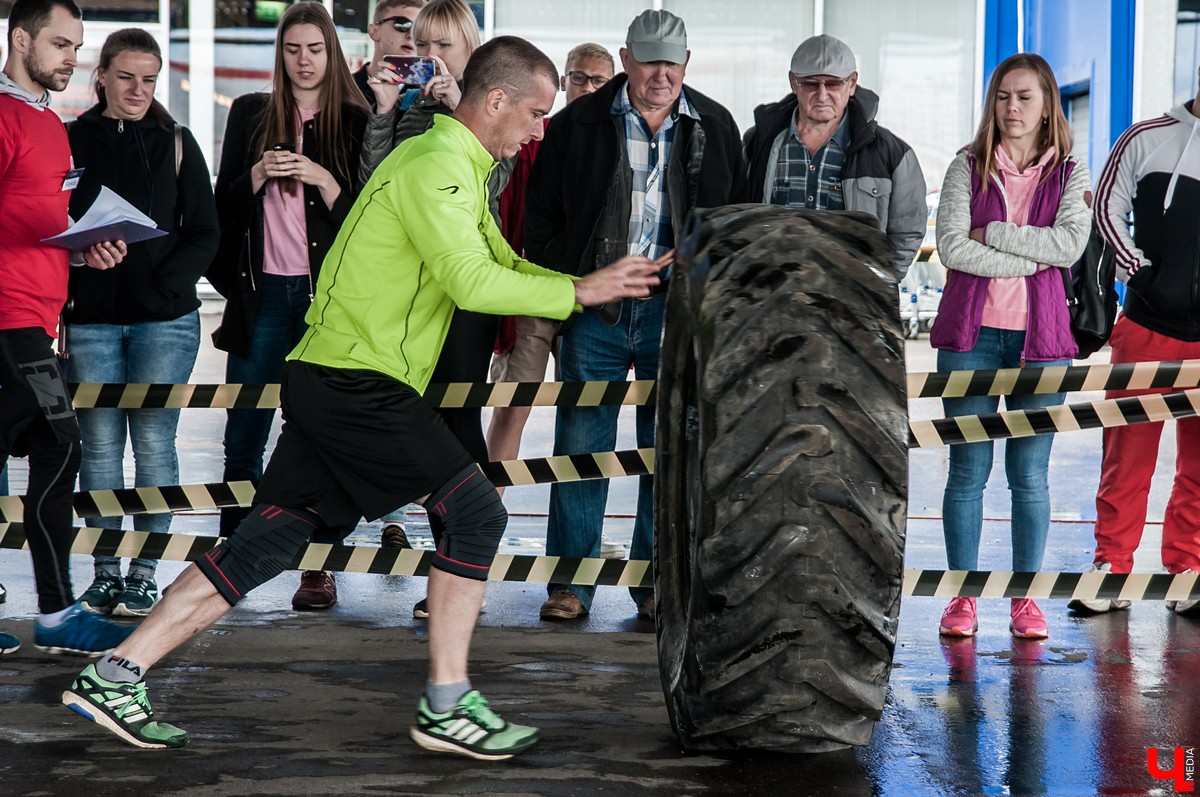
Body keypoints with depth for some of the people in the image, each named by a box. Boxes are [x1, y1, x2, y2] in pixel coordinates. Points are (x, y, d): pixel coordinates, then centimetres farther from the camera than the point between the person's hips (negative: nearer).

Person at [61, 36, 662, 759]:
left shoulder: (460, 170, 22)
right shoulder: (436, 164, -12)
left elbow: (504, 265, 25)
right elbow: (473, 283, -22)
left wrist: (600, 284, 14)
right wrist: (580, 292, -13)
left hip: (335, 384, 10)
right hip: (356, 381, -10)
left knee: (265, 546, 7)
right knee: (475, 509, -8)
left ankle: (114, 677, 6)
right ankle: (446, 706, -4)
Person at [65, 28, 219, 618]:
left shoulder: (175, 143, 7)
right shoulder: (72, 141, 7)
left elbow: (204, 233, 5)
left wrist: (166, 283, -10)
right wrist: (83, 253, -9)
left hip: (165, 319, 0)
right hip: (89, 318, 1)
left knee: (153, 443, -3)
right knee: (99, 446, 1)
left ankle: (144, 573, 4)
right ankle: (105, 571, 10)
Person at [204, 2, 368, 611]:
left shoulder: (354, 120, 3)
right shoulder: (250, 114, 10)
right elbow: (224, 206, 9)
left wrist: (323, 179, -15)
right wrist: (259, 173, -8)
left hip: (330, 296, -2)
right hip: (264, 294, 2)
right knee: (242, 441, 1)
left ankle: (319, 568, 6)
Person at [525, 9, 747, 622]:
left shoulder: (714, 128, 6)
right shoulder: (579, 124, 2)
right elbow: (541, 216, 7)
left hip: (675, 313, 1)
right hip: (593, 310, -1)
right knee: (581, 447, 1)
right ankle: (570, 584, 8)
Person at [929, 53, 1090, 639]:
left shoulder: (1069, 174, 6)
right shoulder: (967, 167, 5)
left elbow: (1070, 244, -10)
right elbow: (951, 246, -8)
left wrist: (993, 232, -11)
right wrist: (1028, 260, -11)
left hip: (1040, 337, 0)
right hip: (971, 333, 0)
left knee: (1030, 474, 4)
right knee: (967, 470, 1)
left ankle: (1026, 598, 11)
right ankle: (963, 597, 8)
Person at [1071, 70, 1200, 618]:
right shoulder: (1148, 140, 4)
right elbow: (1107, 209, 9)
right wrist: (1141, 273, -1)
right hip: (1147, 329, -1)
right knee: (1128, 455, 1)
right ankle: (1112, 570, 10)